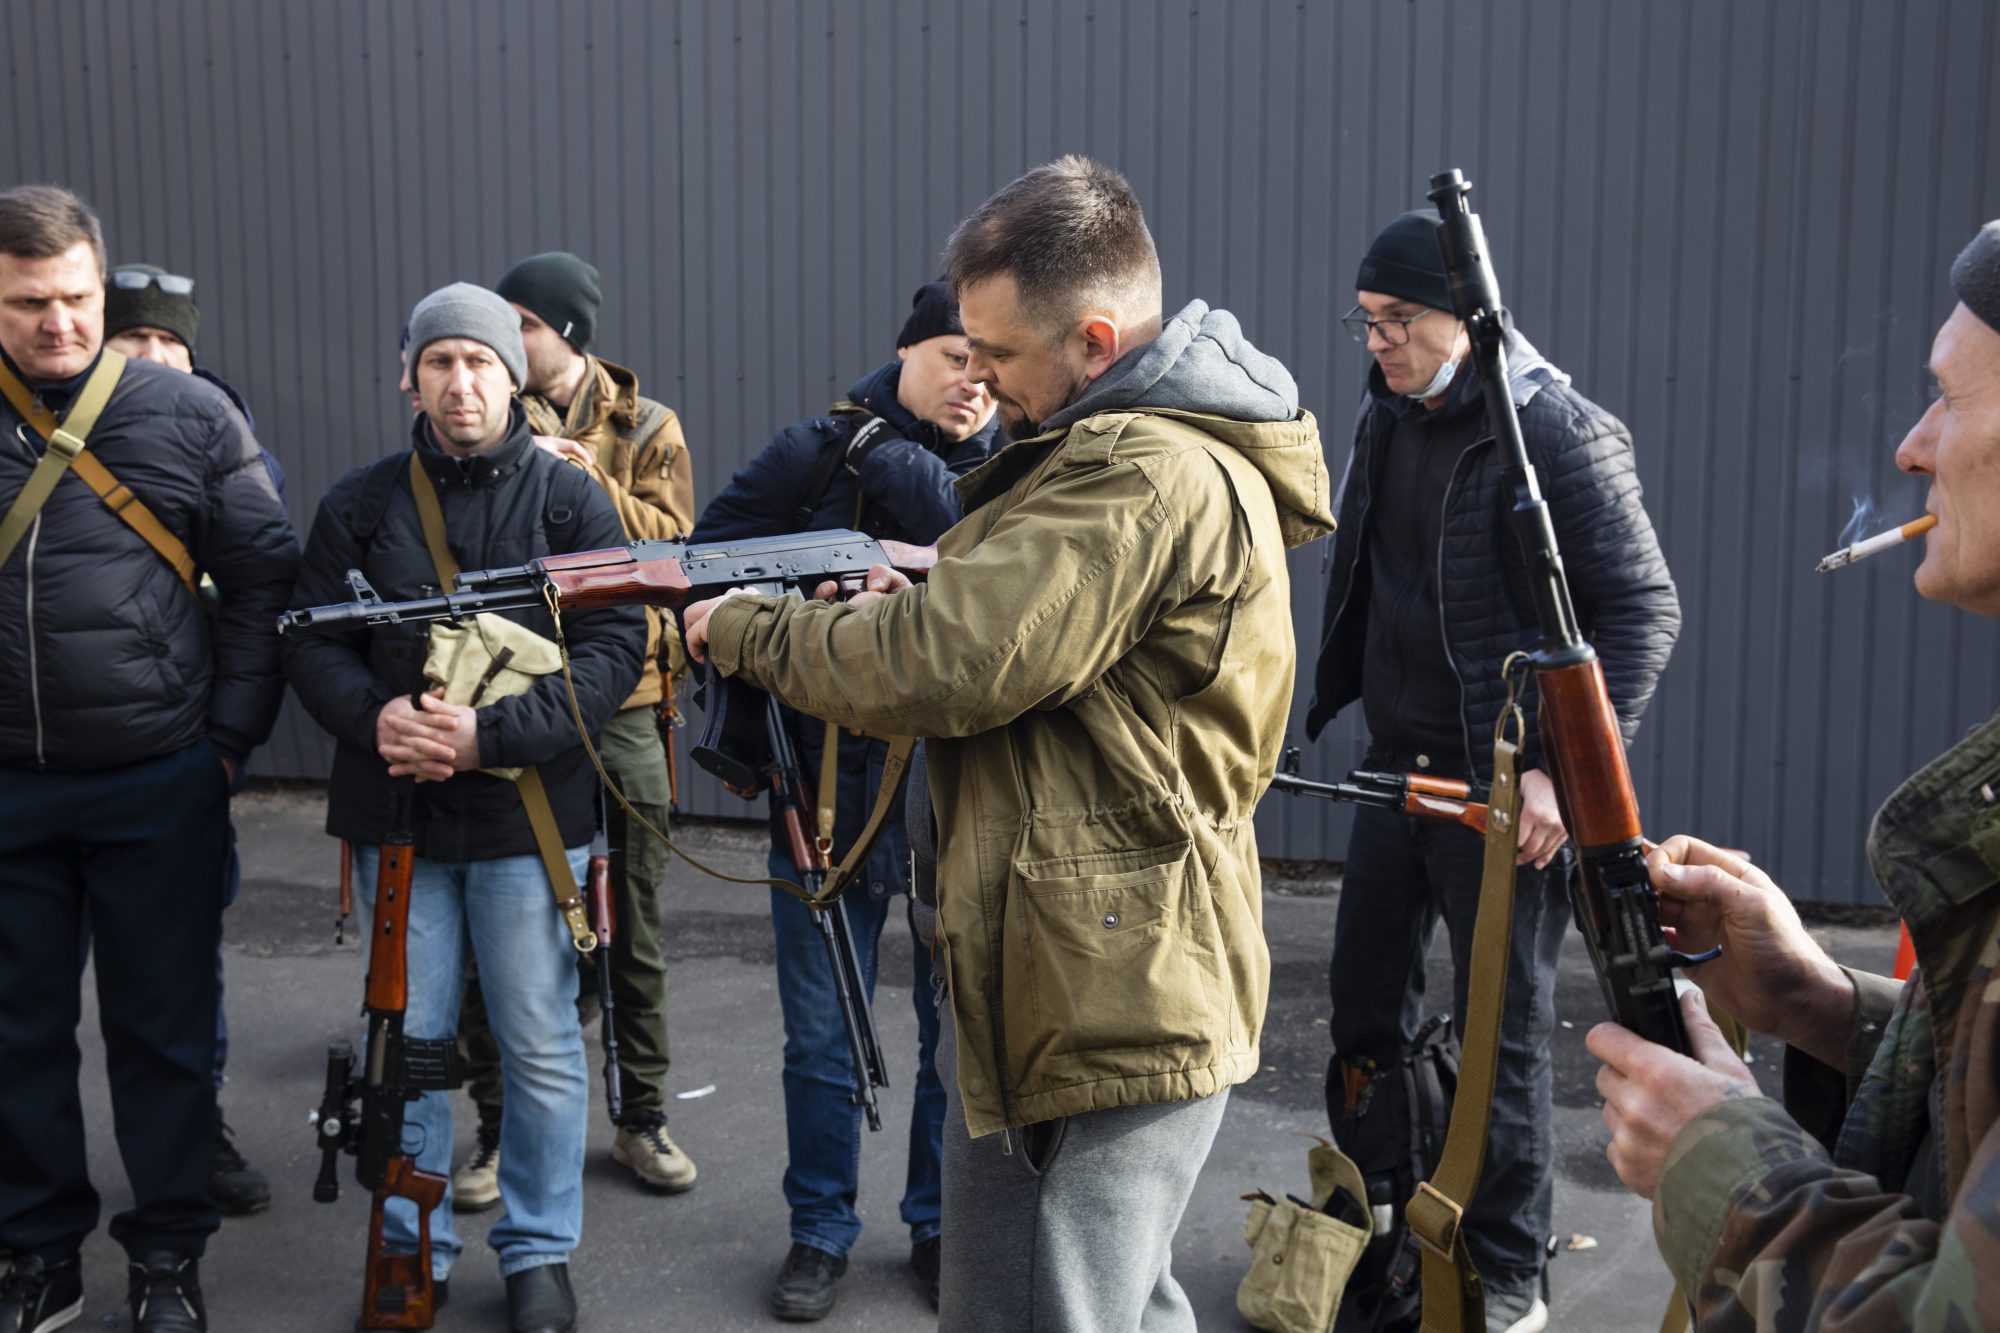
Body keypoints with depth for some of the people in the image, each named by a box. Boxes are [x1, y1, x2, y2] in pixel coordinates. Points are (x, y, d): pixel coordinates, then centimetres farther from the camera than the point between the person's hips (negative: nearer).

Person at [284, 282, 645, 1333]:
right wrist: (372, 716, -16)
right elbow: (310, 641, 5)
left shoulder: (570, 500, 0)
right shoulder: (360, 503, 6)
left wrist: (492, 734, -19)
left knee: (540, 1045, 6)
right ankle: (412, 1248, 28)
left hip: (529, 813, -2)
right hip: (394, 813, 2)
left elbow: (613, 649, -8)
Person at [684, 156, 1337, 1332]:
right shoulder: (1158, 442, 12)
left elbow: (942, 669, -24)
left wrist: (743, 630, -9)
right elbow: (1032, 639, 17)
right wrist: (922, 594, 0)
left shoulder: (1150, 479, -22)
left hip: (1112, 1006, -11)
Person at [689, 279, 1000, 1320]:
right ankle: (821, 1232, 29)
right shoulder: (814, 452, -1)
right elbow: (706, 564, -2)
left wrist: (890, 458, -21)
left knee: (959, 1035, 13)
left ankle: (940, 1226, 31)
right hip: (828, 793, 0)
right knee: (822, 1040, 11)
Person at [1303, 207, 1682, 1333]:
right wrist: (1334, 703, 14)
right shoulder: (1387, 418, 8)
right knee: (1368, 1005, 16)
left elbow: (1645, 610, -15)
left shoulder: (1562, 433, -14)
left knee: (1501, 1032, 3)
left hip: (1507, 786, -7)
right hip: (1399, 768, 7)